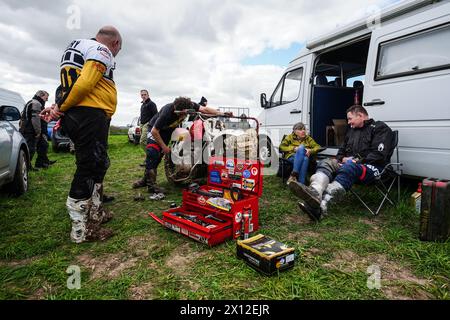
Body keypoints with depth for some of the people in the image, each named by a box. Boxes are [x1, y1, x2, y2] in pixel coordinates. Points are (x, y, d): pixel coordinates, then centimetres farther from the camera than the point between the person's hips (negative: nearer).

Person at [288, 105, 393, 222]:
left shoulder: (380, 128, 5)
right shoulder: (352, 130, 27)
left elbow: (378, 155, -9)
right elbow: (342, 151, 31)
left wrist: (358, 161, -15)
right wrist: (343, 159, 8)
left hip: (372, 167, -7)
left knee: (348, 168, -40)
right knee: (325, 163, -20)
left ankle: (322, 205, -60)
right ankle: (315, 192, -53)